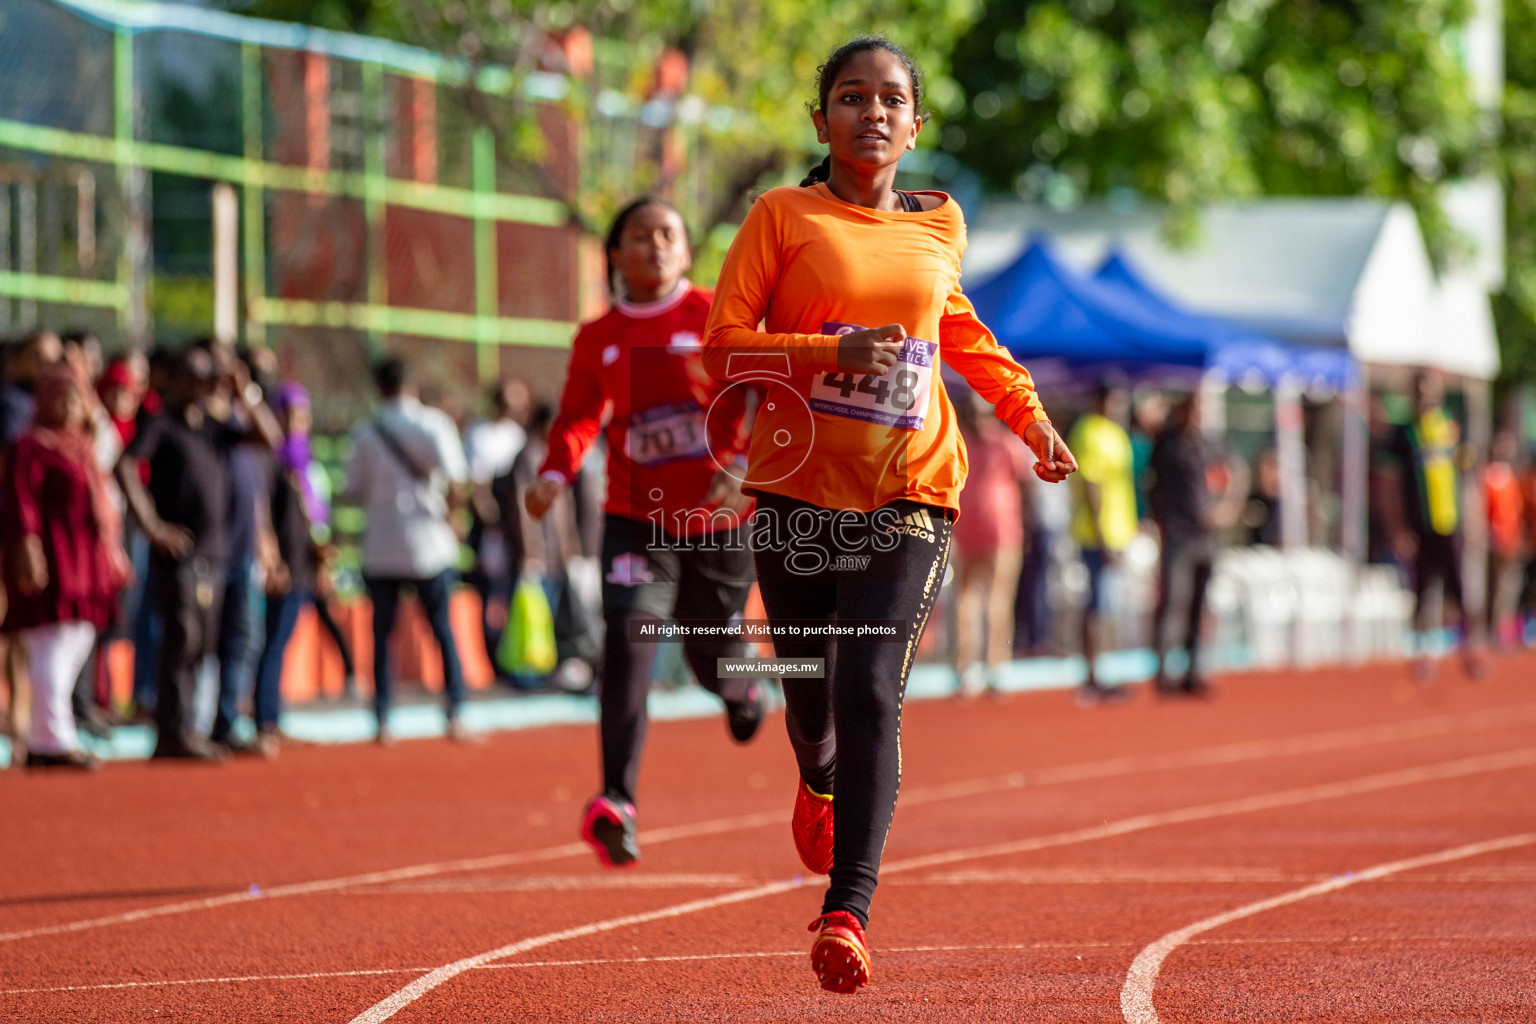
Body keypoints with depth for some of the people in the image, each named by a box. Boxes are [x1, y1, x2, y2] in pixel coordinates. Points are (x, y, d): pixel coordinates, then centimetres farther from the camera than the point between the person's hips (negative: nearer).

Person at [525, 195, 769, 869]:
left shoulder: (716, 319, -3)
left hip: (719, 519, -1)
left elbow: (763, 399, -9)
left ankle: (743, 693, 51)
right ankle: (617, 802, -26)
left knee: (711, 658, 10)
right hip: (636, 519, 1)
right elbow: (579, 418, 9)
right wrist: (555, 474, -11)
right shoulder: (596, 340, 7)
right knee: (628, 638, -20)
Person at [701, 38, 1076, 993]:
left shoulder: (939, 226, 9)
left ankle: (848, 911, -21)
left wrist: (1028, 411, 18)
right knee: (810, 691, 10)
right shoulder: (783, 216, 0)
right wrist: (834, 352, -19)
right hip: (798, 487, 0)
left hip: (909, 492, 0)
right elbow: (725, 343, -5)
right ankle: (818, 782, 48)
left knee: (872, 693, -15)